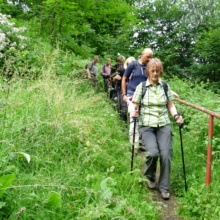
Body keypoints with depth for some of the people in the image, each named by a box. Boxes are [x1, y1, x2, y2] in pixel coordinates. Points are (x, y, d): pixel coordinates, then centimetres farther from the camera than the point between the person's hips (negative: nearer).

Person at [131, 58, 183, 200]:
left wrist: (176, 115, -6)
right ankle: (150, 177, 14)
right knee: (153, 153, -20)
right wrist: (135, 112, -17)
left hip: (164, 124, 2)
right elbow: (135, 105, 5)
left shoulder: (165, 86, 9)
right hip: (147, 125, -2)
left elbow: (170, 105, 12)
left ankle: (164, 187, 11)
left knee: (166, 154, -10)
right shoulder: (141, 86, 3)